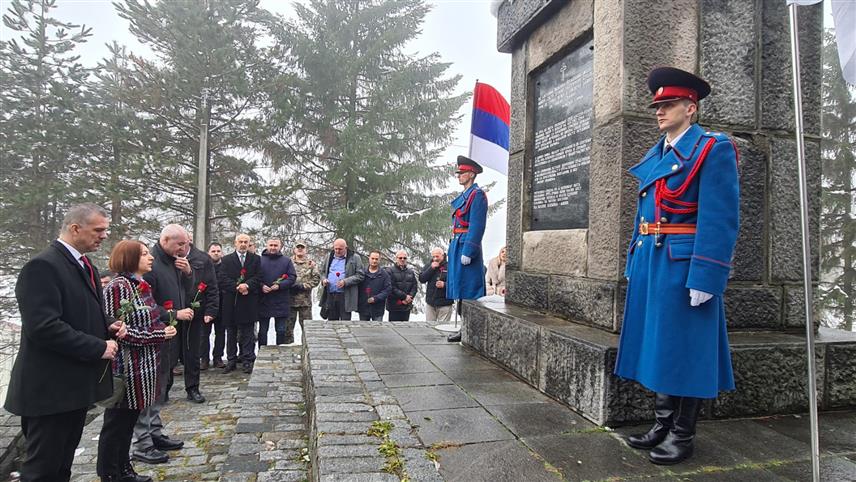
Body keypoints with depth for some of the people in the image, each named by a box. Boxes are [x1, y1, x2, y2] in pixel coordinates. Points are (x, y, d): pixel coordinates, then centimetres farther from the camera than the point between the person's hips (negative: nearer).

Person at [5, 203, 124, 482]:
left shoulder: (84, 265, 12)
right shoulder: (43, 266, -17)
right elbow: (43, 327, -26)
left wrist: (108, 327, 2)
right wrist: (99, 347, -21)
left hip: (77, 383, 9)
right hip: (50, 387, -9)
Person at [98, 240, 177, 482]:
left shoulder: (142, 285, 11)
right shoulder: (118, 287, -17)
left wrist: (164, 328, 4)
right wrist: (157, 335, -20)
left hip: (142, 368, 9)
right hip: (125, 369, -9)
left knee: (128, 422, 19)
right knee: (116, 424, 6)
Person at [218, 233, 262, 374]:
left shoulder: (256, 259, 8)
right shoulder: (226, 260, 9)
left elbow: (258, 277, -1)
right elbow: (223, 279, -2)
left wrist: (247, 285, -18)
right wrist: (237, 287, -15)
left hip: (249, 302, -1)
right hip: (231, 302, 1)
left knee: (248, 332, 1)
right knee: (231, 332, 8)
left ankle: (247, 360, 6)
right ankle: (231, 360, 16)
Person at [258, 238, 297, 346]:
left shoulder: (287, 261, 6)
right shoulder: (260, 260, 5)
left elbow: (292, 277, -1)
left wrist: (279, 285, -14)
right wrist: (261, 286, -14)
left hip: (281, 302, 0)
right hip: (263, 301, 0)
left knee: (281, 331, 6)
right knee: (262, 331, 9)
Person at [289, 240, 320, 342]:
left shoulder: (310, 263, 7)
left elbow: (316, 278, 0)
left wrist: (303, 286, -10)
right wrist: (290, 286, -12)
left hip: (305, 300, 0)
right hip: (290, 299, 0)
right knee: (288, 325, 6)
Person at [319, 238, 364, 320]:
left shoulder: (354, 258, -1)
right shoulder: (329, 256, 14)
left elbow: (360, 275, -5)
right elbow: (323, 272, 23)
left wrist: (345, 282, -17)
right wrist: (323, 279, 1)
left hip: (345, 297, -4)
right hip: (330, 296, 5)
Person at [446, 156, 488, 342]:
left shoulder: (477, 195, -10)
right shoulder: (463, 196, 19)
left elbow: (477, 226, -18)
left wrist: (467, 252, -22)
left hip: (467, 247, -10)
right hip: (457, 246, 10)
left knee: (468, 291, -6)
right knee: (460, 290, 12)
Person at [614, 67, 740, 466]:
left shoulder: (713, 149, -7)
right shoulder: (653, 157, 16)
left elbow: (720, 221, -14)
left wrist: (704, 279, -20)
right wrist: (634, 263, 15)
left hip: (684, 265, -8)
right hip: (650, 263, 8)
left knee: (684, 349, 2)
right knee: (655, 346, 13)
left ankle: (682, 436, 17)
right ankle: (662, 425, 27)